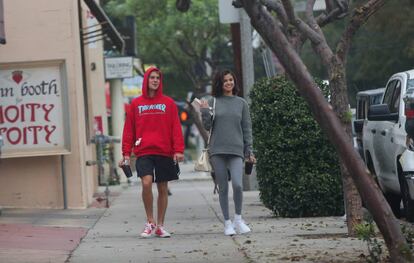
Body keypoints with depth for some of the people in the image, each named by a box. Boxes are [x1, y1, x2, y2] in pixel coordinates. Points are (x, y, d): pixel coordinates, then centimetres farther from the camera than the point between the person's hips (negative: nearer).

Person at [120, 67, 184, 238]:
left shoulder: (168, 103, 7)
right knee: (146, 183, -19)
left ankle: (160, 226, 16)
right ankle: (150, 222, -4)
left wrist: (178, 150, -6)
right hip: (143, 152, -1)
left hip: (164, 153, 1)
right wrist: (126, 153, 3)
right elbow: (129, 129, 9)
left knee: (163, 188, 5)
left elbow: (176, 127, 4)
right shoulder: (136, 104, 9)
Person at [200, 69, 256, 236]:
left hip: (236, 151, 0)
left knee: (237, 184, -16)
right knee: (223, 188, 2)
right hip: (217, 151, 0)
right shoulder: (213, 102, 7)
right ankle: (227, 222, 11)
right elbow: (207, 127, 6)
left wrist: (249, 151, 6)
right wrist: (205, 111, -10)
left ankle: (238, 218, 3)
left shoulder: (241, 103, 9)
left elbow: (247, 128, 10)